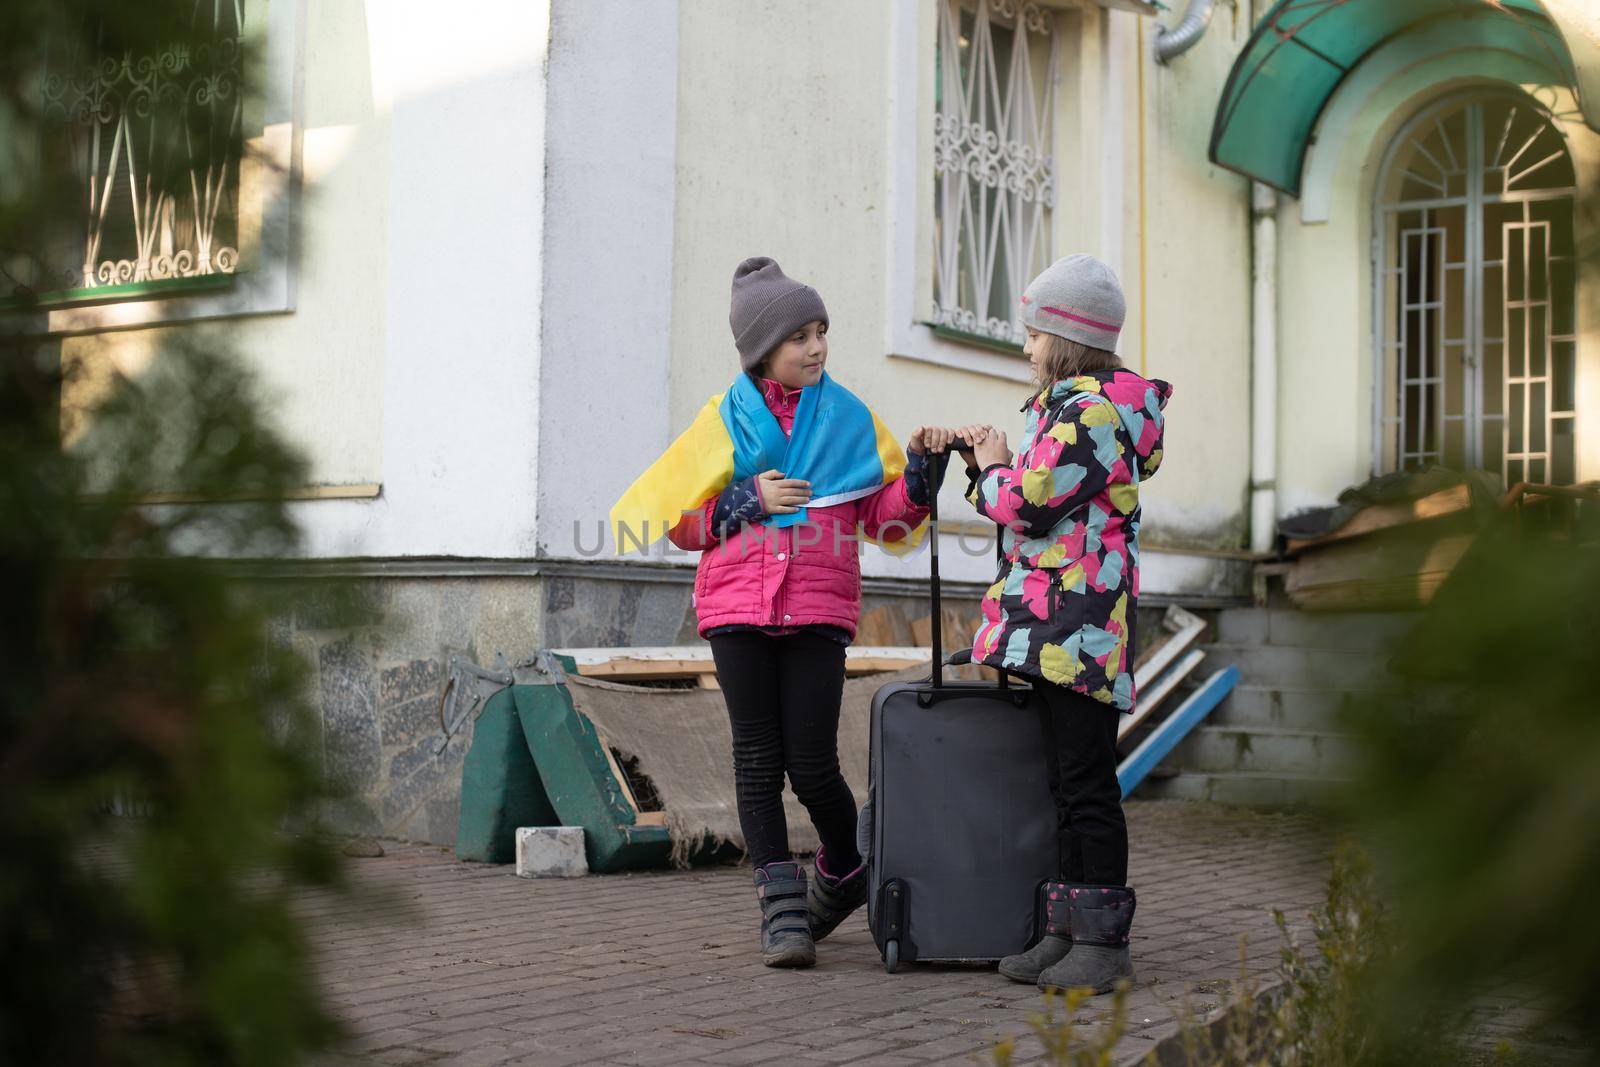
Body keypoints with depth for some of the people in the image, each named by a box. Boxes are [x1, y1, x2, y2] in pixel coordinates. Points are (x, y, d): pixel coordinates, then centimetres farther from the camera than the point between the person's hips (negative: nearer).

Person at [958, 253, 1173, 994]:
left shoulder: (1092, 411, -13)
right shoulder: (1072, 404, 20)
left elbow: (1031, 504, -17)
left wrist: (993, 471, 2)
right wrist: (985, 458, 14)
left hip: (1080, 624, -10)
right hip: (1051, 622, 10)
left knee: (1085, 780, -7)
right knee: (1067, 779, 11)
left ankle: (1104, 939, -2)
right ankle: (1067, 928, 15)